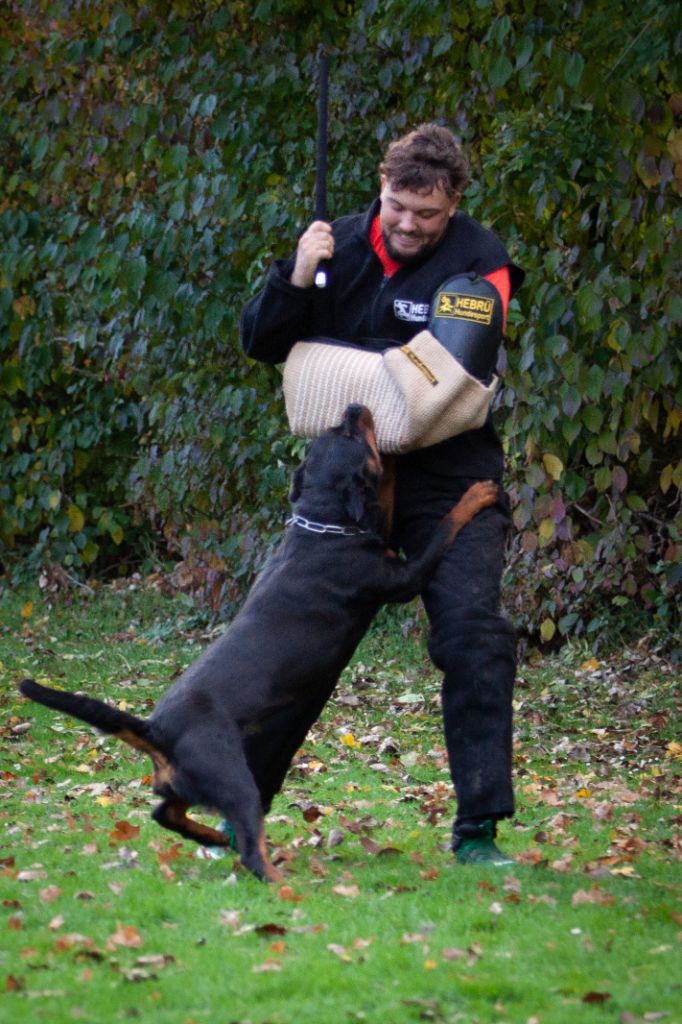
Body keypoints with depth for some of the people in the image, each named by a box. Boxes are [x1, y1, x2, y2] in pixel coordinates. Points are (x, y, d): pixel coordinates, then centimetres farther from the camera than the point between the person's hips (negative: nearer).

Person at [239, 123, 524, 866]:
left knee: (474, 641, -12)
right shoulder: (341, 247, 2)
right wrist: (296, 279, -16)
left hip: (448, 483, -3)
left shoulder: (480, 262, -10)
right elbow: (260, 344, 2)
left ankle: (477, 830, -4)